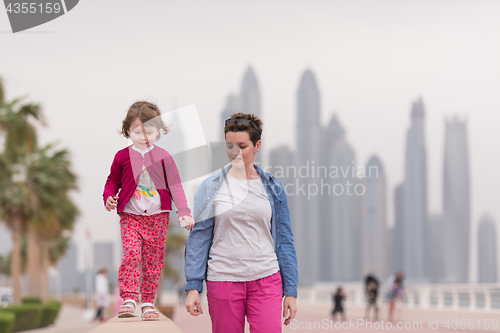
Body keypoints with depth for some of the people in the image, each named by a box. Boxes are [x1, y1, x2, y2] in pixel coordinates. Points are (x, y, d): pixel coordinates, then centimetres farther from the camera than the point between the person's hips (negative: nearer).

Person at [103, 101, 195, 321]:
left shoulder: (163, 157, 2)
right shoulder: (122, 156, 2)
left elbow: (175, 185, 2)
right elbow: (113, 181, 14)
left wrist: (184, 211, -8)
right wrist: (109, 197, -7)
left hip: (158, 217, 1)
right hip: (130, 216, -1)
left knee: (153, 259, 5)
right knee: (131, 253, -18)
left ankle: (148, 303, 15)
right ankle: (128, 300, -18)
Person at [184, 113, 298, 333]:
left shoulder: (273, 188, 7)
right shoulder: (210, 188, 3)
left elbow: (284, 241, 9)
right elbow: (198, 238, 2)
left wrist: (291, 291, 5)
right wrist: (193, 286, -5)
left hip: (266, 281, 1)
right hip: (223, 280, 0)